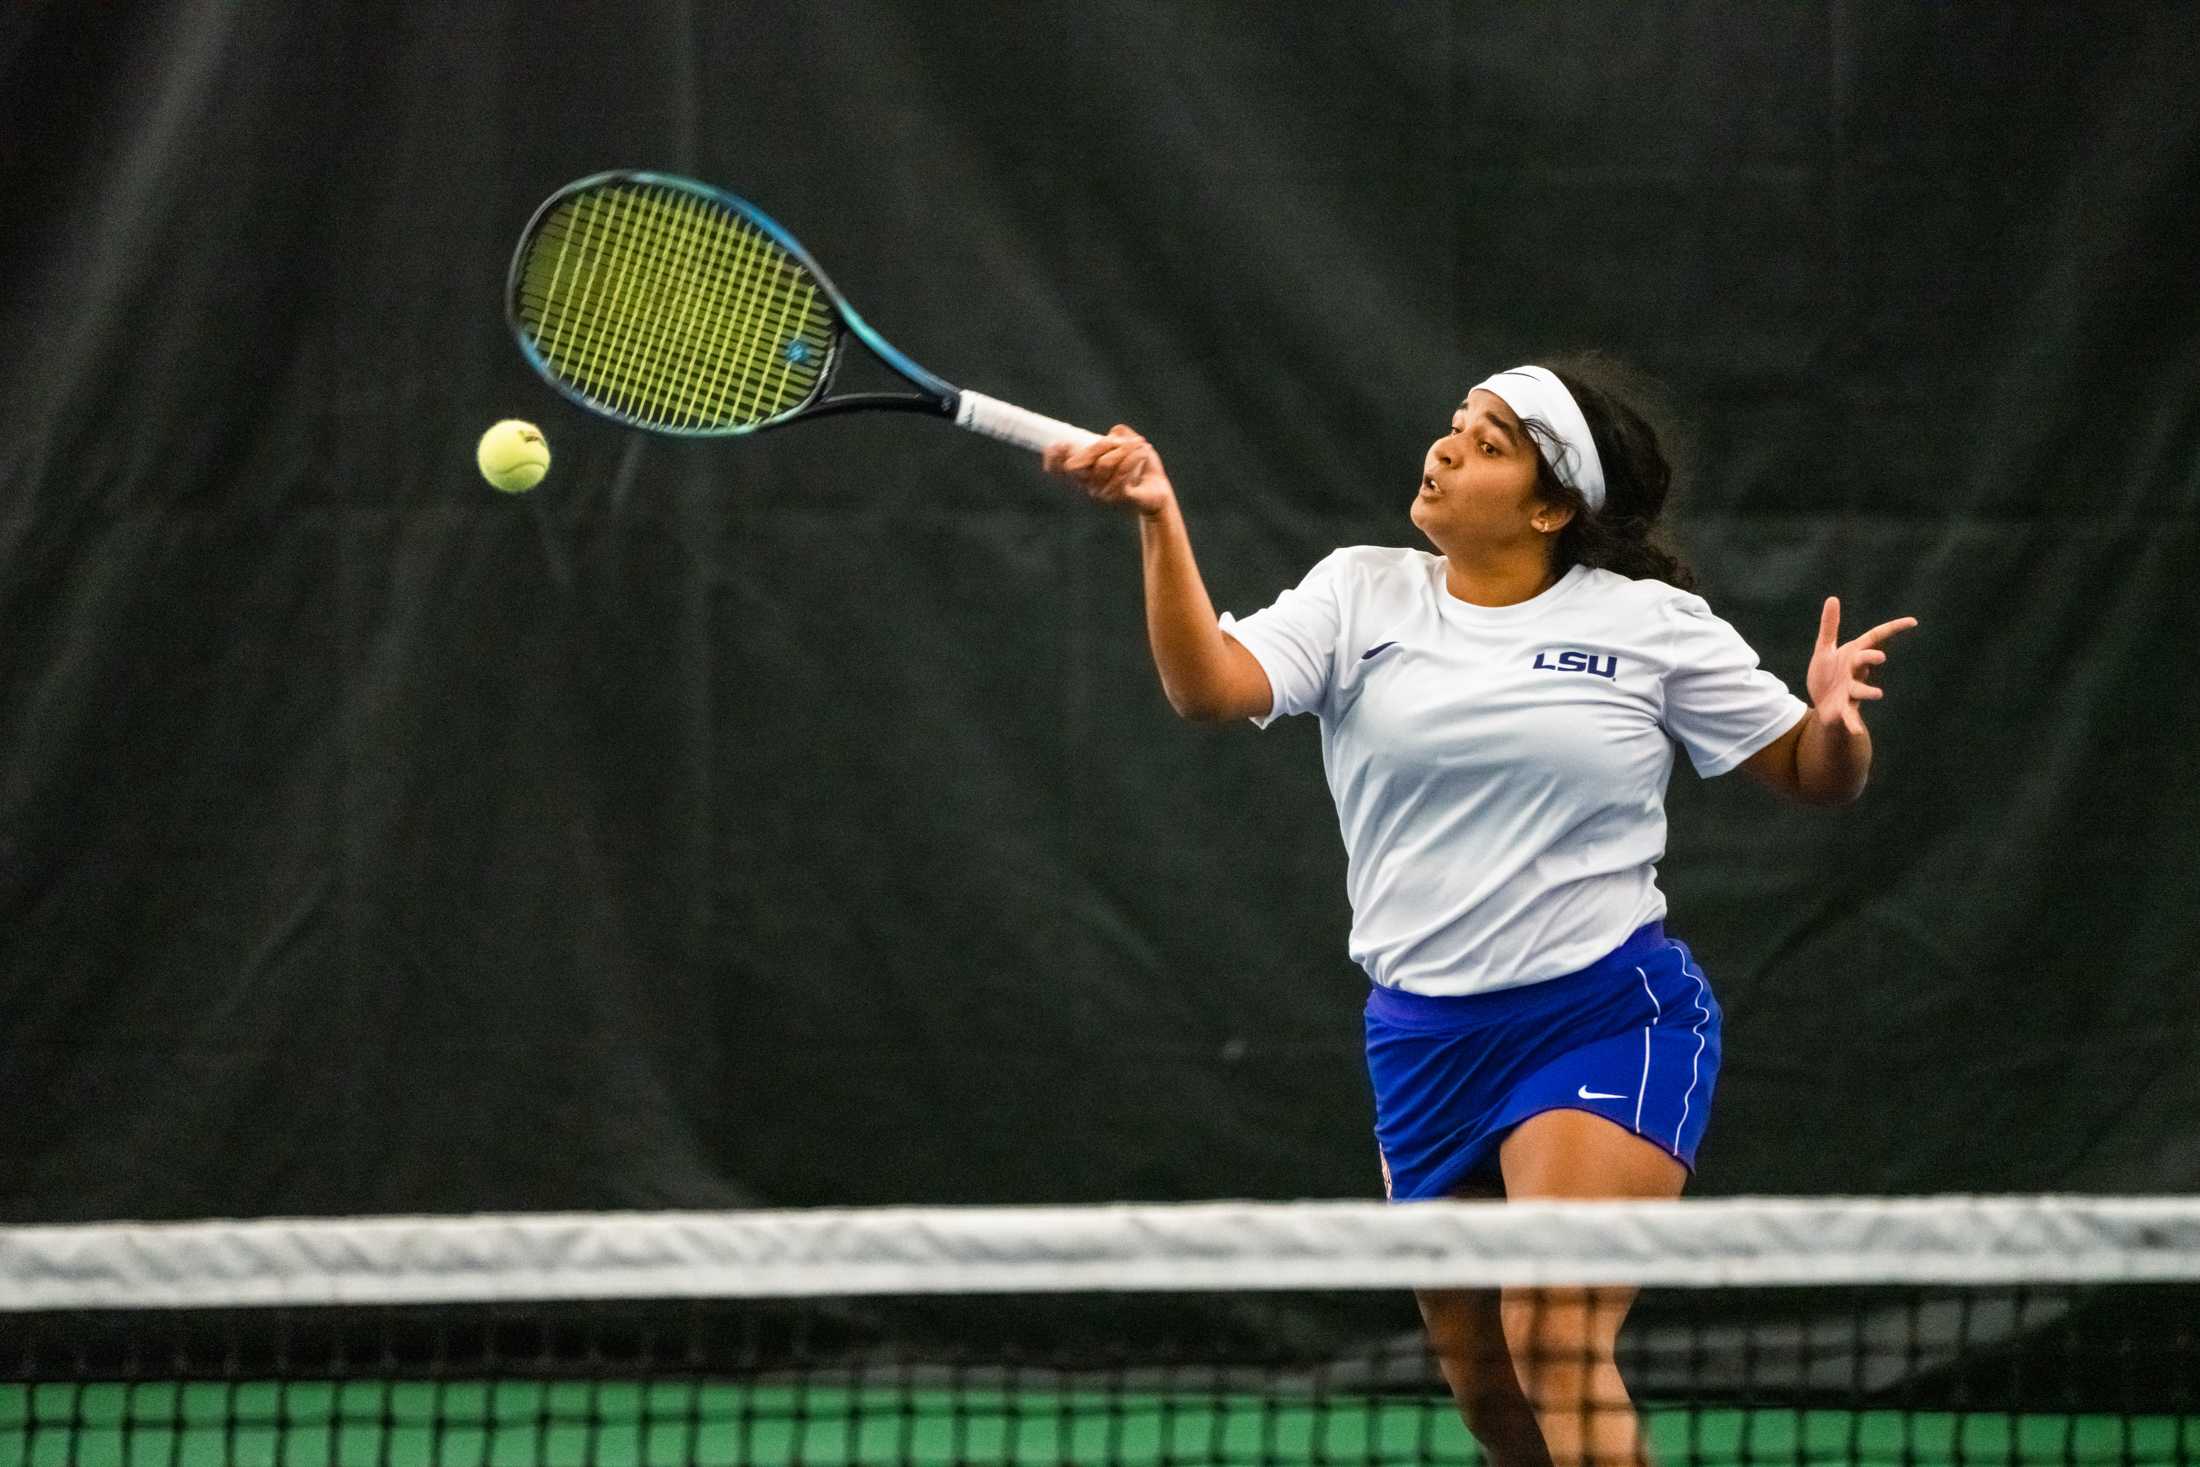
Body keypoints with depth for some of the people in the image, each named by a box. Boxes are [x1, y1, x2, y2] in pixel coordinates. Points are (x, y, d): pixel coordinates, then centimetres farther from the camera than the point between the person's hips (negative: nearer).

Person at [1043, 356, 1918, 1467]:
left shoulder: (1651, 622, -1)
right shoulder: (1360, 595, 4)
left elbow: (1816, 779, 5)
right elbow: (1208, 686, -12)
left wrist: (1835, 720, -18)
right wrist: (1157, 520, -24)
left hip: (1608, 1017, -4)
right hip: (1424, 1036, 4)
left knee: (1553, 1343, -21)